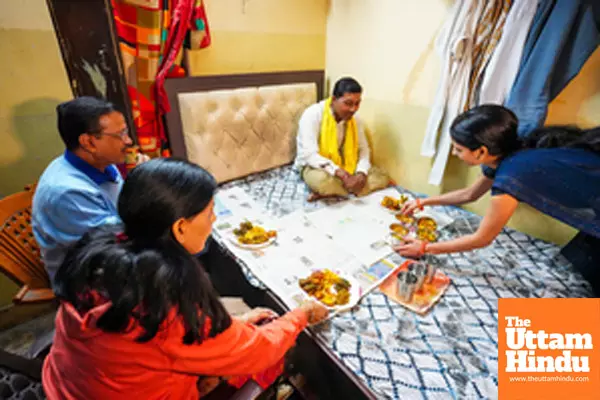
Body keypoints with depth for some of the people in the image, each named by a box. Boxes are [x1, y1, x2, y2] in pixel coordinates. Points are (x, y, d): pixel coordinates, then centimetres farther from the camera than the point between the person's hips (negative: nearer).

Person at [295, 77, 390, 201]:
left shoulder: (355, 119, -1)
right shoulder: (313, 115, -19)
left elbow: (363, 149, 1)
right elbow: (310, 154, -27)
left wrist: (361, 173, -21)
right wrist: (340, 173, -37)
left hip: (346, 168, 7)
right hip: (317, 167, -6)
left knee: (382, 177, -12)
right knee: (322, 180, -41)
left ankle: (328, 193, -20)